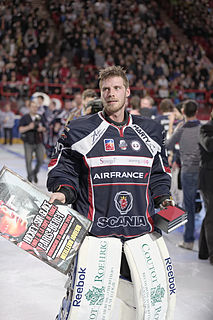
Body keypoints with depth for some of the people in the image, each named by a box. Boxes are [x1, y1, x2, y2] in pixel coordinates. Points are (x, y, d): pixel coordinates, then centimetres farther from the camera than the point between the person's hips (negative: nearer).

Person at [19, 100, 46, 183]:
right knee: (29, 160, -2)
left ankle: (35, 173, 25)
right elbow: (20, 130, -10)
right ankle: (30, 177, 11)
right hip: (28, 143, -3)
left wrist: (42, 129, -6)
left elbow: (44, 128, 17)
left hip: (39, 142, 3)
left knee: (40, 160, 0)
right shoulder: (24, 118, -2)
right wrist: (29, 127, -25)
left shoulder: (40, 117, 9)